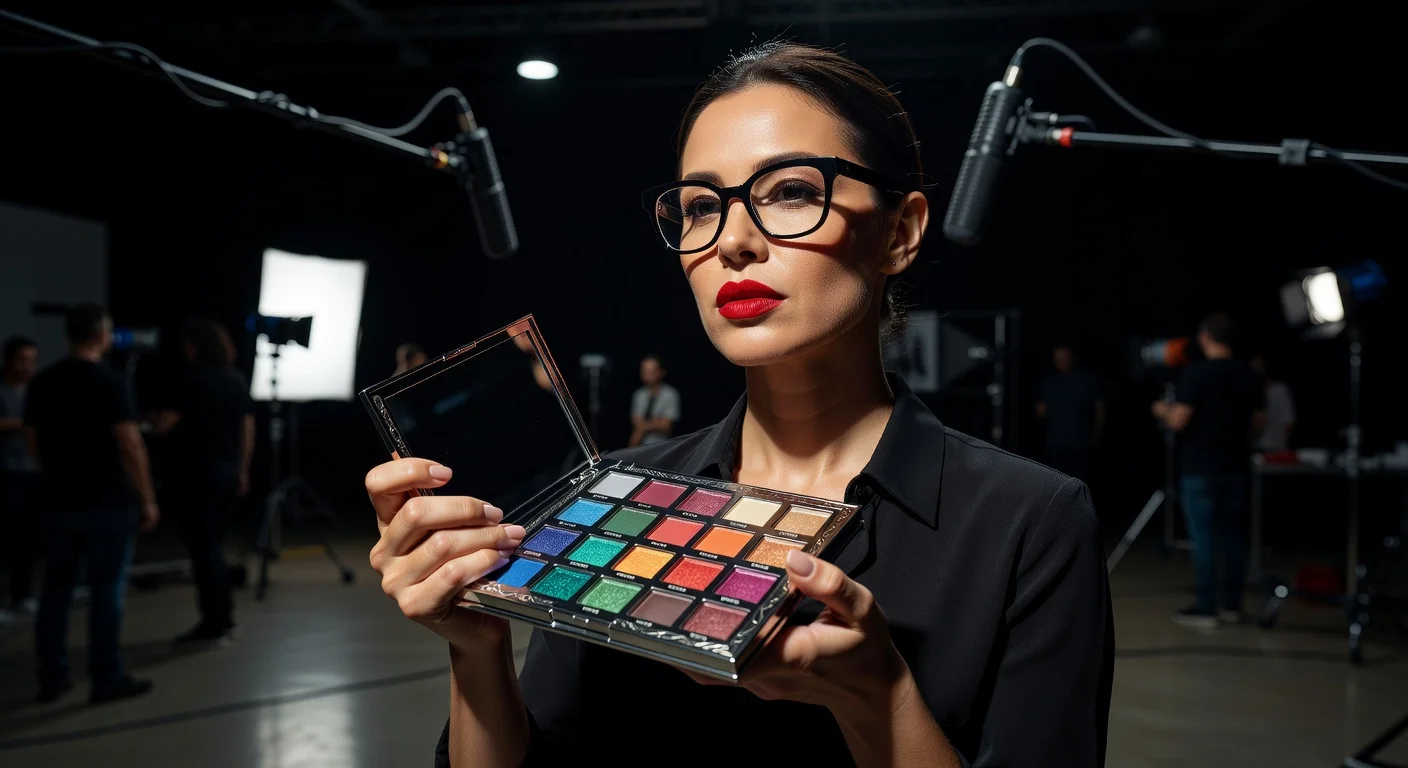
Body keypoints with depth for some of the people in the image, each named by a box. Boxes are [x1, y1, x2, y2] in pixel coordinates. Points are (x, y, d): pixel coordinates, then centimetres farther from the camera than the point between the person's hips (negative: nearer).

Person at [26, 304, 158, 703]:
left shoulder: (42, 383, 6)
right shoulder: (110, 382, -12)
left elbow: (35, 441, 13)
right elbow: (129, 445, -16)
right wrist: (147, 499, -11)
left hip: (58, 501, 6)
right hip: (106, 502, -6)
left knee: (56, 588, 12)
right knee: (107, 589, 1)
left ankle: (52, 678, 19)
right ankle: (106, 678, 6)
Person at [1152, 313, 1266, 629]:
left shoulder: (1196, 372, -14)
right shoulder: (1249, 375, 5)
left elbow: (1178, 421, -16)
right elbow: (1258, 421, 11)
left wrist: (1163, 412, 5)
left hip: (1201, 467, -6)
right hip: (1235, 466, 6)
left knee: (1203, 535, -2)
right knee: (1231, 532, 13)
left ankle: (1205, 608, 1)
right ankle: (1232, 605, 19)